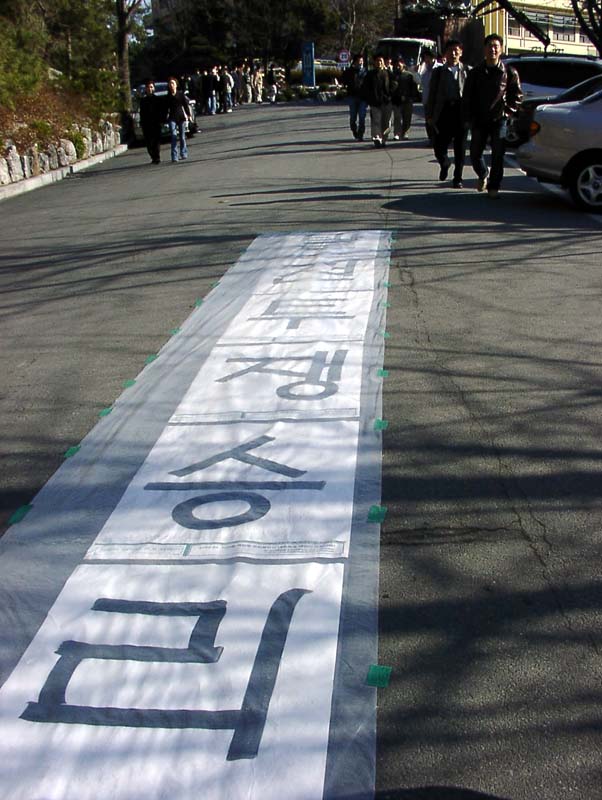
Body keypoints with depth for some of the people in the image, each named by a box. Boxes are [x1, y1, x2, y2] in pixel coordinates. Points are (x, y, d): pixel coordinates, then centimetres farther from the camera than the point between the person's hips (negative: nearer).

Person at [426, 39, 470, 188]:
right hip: (443, 111, 1)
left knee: (460, 147, 2)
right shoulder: (439, 71, 10)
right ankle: (444, 165, 31)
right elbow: (432, 94, 9)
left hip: (461, 111, 0)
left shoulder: (467, 71, 8)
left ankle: (457, 178, 13)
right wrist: (429, 114, 1)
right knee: (439, 147, -1)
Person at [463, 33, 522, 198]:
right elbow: (467, 98, 8)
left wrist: (507, 112, -4)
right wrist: (469, 119, 1)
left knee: (498, 156, -4)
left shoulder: (509, 72, 1)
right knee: (475, 153, 4)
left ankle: (493, 187, 7)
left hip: (499, 121, -2)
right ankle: (483, 175, 34)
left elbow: (517, 96, 7)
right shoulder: (475, 73, 6)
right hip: (479, 121, 2)